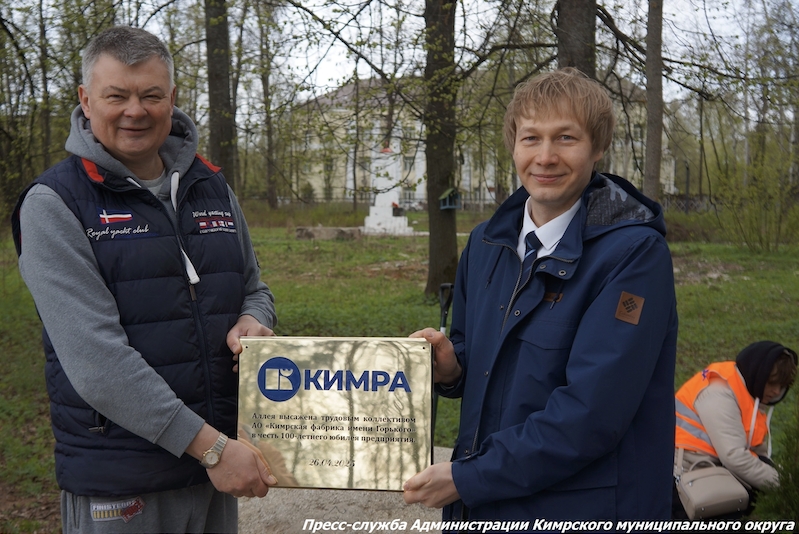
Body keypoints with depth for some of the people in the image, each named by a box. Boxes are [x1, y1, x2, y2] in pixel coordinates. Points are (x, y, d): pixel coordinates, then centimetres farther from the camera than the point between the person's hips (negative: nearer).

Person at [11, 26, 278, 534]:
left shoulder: (213, 188, 8)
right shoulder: (53, 203, -9)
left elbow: (254, 287, 20)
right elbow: (94, 356, -19)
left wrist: (254, 321, -6)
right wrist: (209, 446, -22)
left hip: (219, 461, 5)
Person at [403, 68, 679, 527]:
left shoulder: (634, 252, -18)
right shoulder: (487, 242, 3)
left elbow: (592, 414, -23)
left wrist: (466, 478, -18)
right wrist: (451, 367, -8)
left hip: (583, 509, -6)